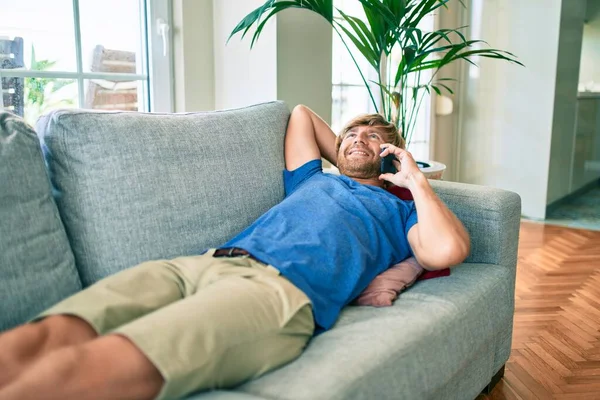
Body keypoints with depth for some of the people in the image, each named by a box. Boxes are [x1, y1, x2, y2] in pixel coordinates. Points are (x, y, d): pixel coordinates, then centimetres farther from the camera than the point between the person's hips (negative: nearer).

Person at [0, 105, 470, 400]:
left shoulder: (398, 209, 26)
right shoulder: (313, 180, 38)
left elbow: (447, 251, 3)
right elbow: (301, 112, 54)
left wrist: (415, 178, 15)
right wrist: (342, 157, 51)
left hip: (282, 289, -5)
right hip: (203, 262, 6)